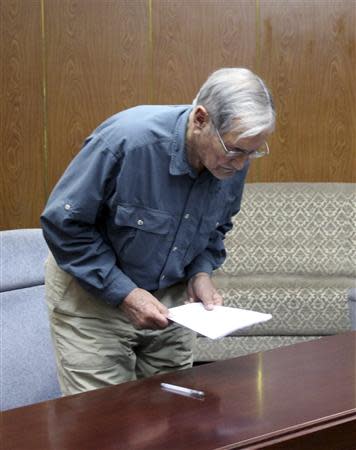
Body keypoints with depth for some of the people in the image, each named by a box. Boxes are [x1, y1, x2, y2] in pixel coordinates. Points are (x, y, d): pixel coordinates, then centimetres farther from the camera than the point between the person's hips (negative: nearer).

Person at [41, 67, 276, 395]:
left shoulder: (235, 161, -11)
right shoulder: (127, 140, -28)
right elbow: (63, 222, -19)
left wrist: (201, 273, -8)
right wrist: (124, 293, -22)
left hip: (170, 296, 5)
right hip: (92, 294, -4)